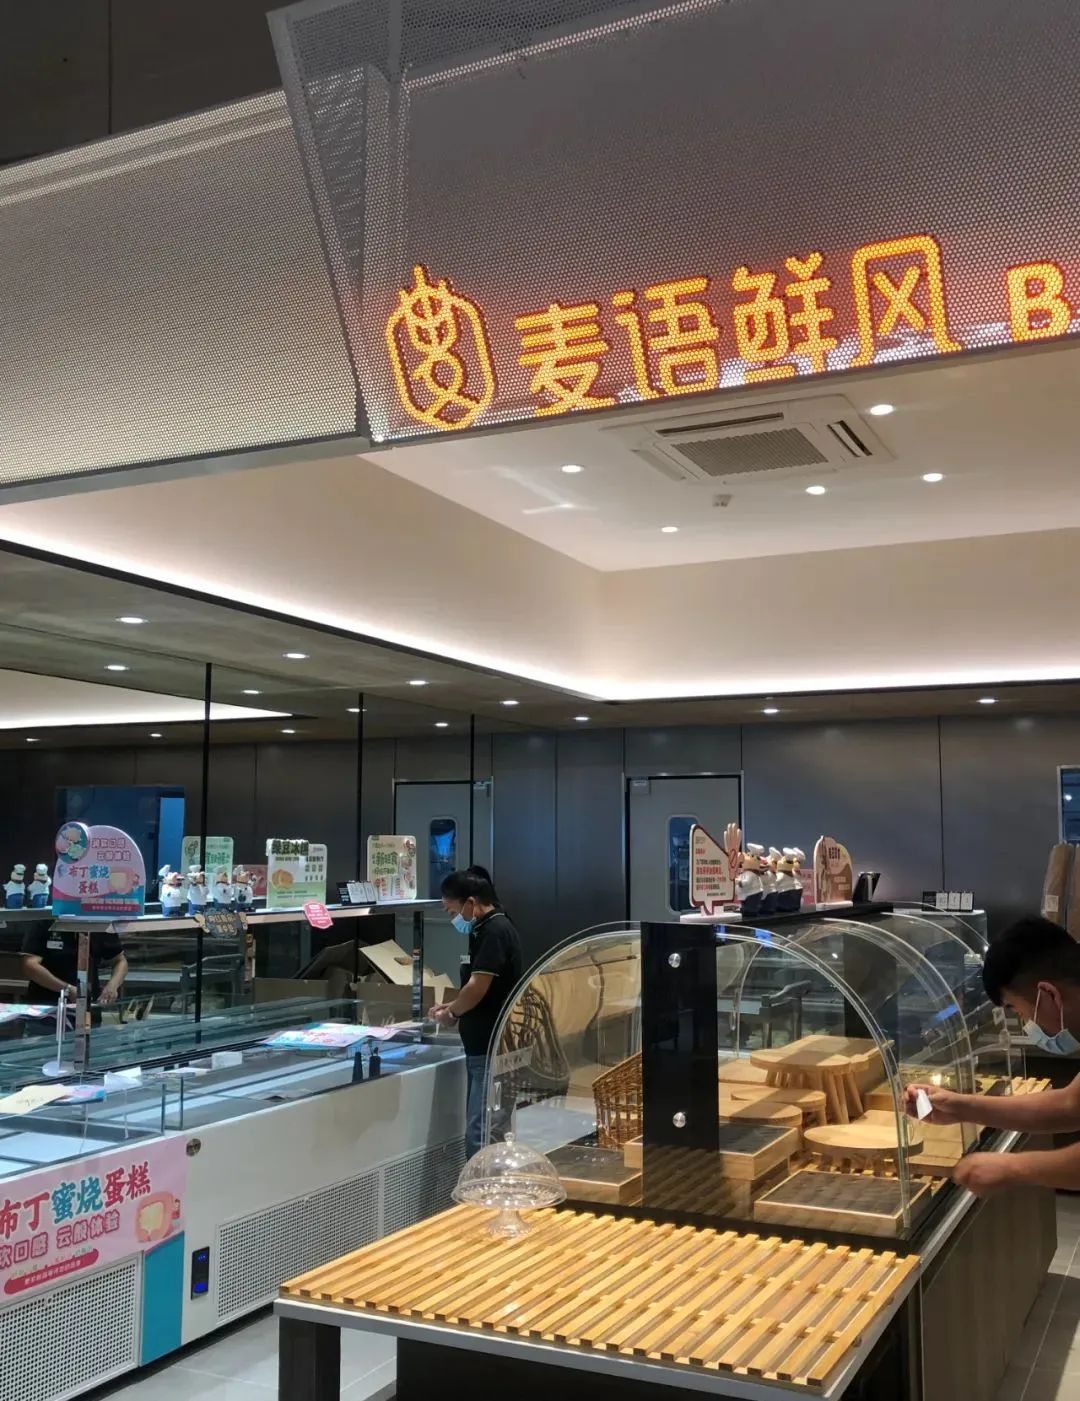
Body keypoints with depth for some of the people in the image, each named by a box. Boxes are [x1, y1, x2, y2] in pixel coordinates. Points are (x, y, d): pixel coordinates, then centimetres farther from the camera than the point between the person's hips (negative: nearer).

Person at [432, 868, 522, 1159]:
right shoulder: (487, 930, 15)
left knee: (481, 1134, -9)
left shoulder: (495, 931, -16)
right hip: (484, 1048, 10)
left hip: (493, 1051, -10)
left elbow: (477, 988, -21)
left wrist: (451, 1013, -3)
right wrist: (454, 1007, 8)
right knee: (487, 1130, 13)